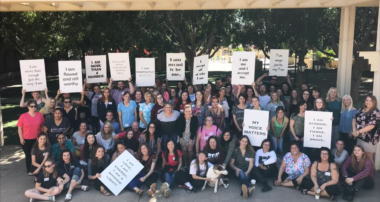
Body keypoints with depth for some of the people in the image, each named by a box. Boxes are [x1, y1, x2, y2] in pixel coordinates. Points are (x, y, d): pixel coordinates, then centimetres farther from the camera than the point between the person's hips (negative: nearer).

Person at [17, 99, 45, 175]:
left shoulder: (40, 115, -1)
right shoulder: (23, 116, -7)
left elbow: (43, 126, 7)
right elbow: (19, 128, -5)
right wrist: (21, 138, -8)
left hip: (37, 139, 2)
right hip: (26, 140, -2)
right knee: (28, 155, 9)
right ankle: (29, 170, 21)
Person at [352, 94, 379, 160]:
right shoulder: (361, 109, 8)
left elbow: (371, 126, -21)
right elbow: (354, 119, 11)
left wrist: (358, 132, -17)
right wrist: (354, 130, -4)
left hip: (369, 139, -6)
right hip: (360, 137, 6)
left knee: (368, 158, 4)